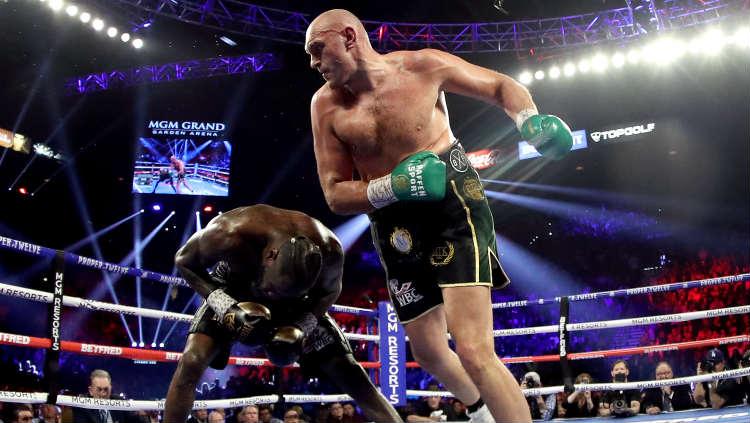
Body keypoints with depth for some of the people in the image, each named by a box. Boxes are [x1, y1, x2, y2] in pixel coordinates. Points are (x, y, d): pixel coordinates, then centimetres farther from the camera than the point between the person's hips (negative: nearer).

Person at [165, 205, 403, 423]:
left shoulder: (328, 251, -32)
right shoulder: (230, 234, -40)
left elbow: (329, 292, -8)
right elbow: (184, 262, -20)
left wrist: (301, 328, -24)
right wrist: (229, 307, -31)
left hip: (297, 301, 2)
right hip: (232, 292, -1)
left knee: (348, 372, -4)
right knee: (193, 360, -24)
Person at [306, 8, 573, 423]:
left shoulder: (422, 66, -7)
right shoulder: (326, 104, -1)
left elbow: (502, 85, 6)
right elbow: (335, 195, -1)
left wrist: (529, 122, -15)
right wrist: (390, 187, -20)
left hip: (453, 206, -4)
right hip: (395, 229, 5)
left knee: (473, 353, -21)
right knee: (429, 354, 20)